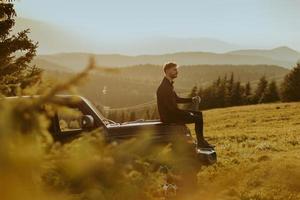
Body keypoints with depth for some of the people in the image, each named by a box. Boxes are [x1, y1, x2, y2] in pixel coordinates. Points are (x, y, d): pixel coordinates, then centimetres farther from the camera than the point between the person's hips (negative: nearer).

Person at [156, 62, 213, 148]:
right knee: (198, 118, -11)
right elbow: (172, 107, -25)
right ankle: (200, 142, 4)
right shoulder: (164, 87, -22)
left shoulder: (168, 84, 11)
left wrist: (192, 99, 7)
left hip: (172, 113, 11)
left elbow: (177, 99, 20)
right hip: (169, 117, -11)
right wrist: (188, 113, -14)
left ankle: (201, 140, 15)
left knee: (199, 113, 13)